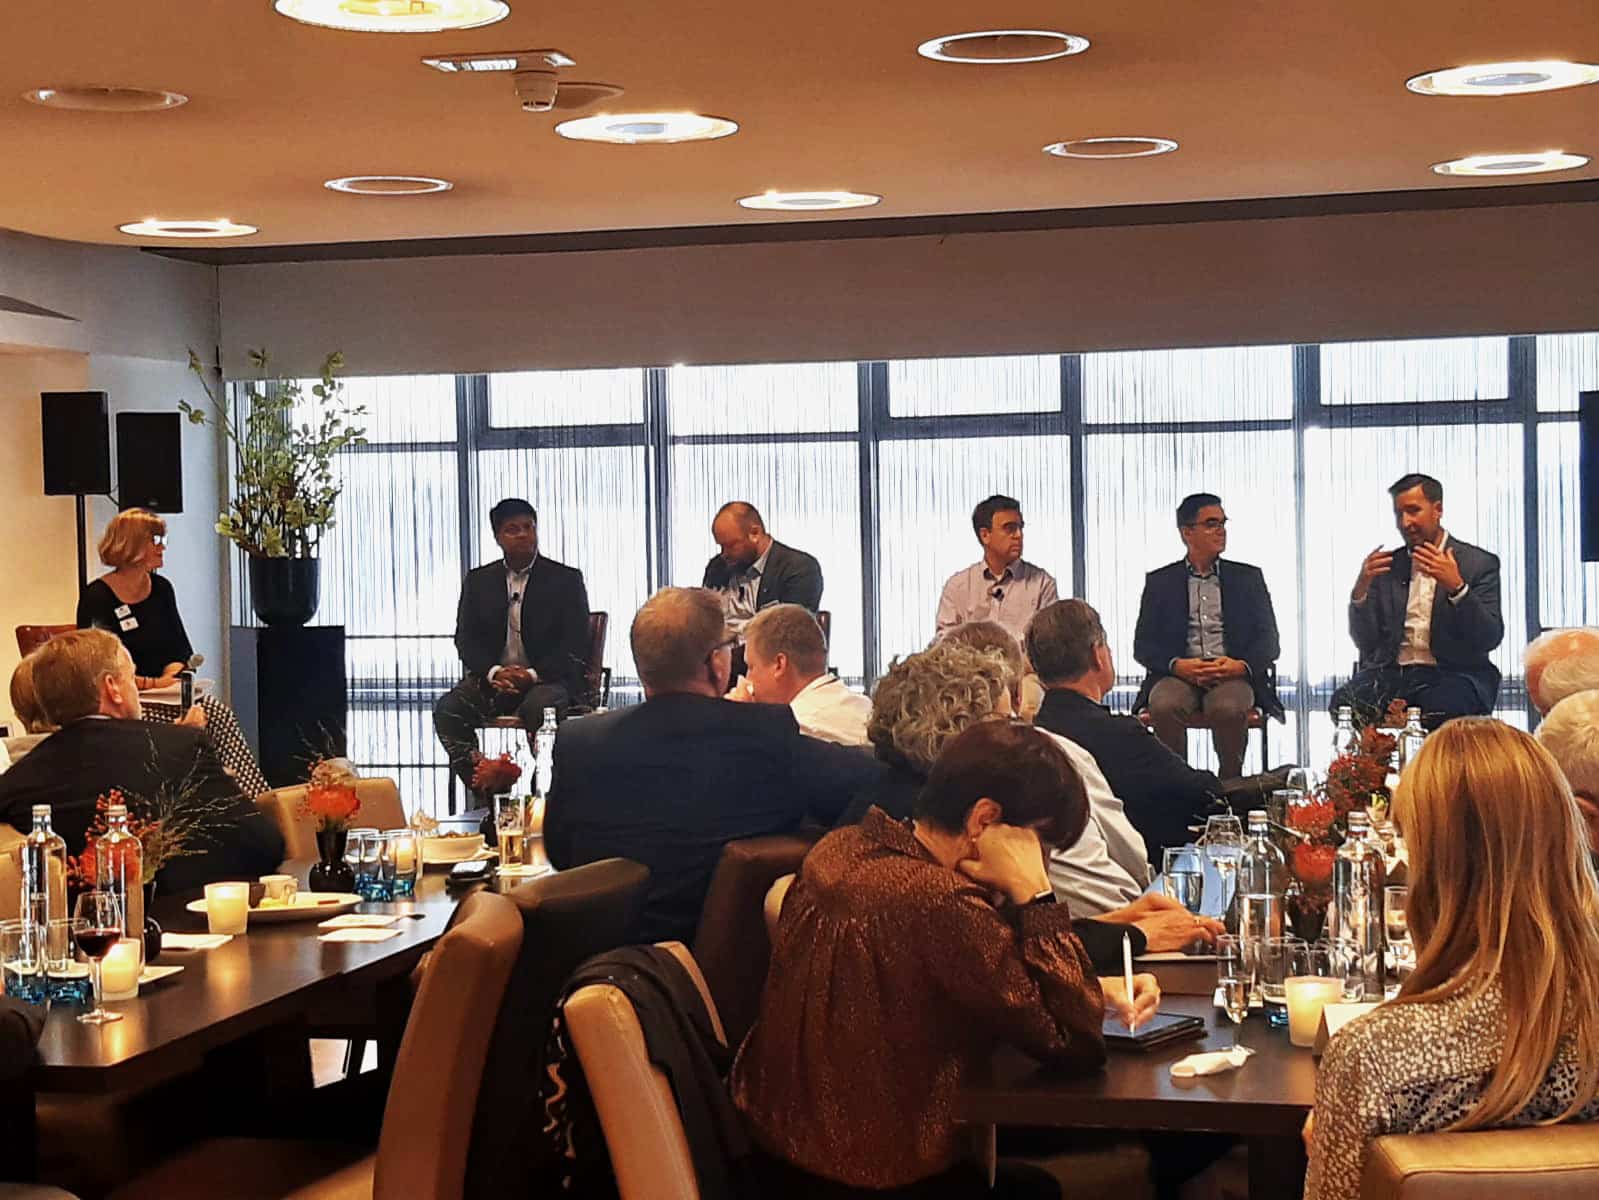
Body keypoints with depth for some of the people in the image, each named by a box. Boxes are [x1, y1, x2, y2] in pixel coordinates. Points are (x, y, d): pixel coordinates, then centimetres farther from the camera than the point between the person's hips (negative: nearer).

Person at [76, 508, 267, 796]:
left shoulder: (161, 589, 13)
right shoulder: (96, 597, -7)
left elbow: (182, 653, 14)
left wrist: (172, 676, -9)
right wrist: (154, 683, -18)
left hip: (162, 696, 6)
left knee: (220, 714, -23)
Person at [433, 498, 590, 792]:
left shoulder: (566, 580, 4)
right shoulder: (478, 581, 14)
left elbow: (576, 645, -2)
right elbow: (465, 639, 7)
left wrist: (533, 675, -17)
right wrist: (493, 672, -14)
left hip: (548, 679, -3)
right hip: (492, 678, 3)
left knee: (539, 708, -38)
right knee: (448, 709, -26)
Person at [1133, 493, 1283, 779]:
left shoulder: (1248, 577, 17)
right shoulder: (1159, 582, 15)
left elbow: (1269, 642, 10)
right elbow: (1142, 646, 7)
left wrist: (1242, 666, -12)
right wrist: (1178, 665, -14)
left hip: (1234, 676, 0)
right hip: (1179, 674, 0)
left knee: (1228, 708, -35)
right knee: (1164, 706, -34)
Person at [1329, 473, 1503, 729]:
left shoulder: (1479, 563, 6)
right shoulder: (1387, 566, 15)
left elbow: (1491, 638, -6)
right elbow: (1365, 641, 10)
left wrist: (1456, 588, -20)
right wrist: (1360, 589, -7)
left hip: (1450, 674, -3)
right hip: (1392, 673, 3)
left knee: (1443, 708, -38)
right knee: (1344, 701, -29)